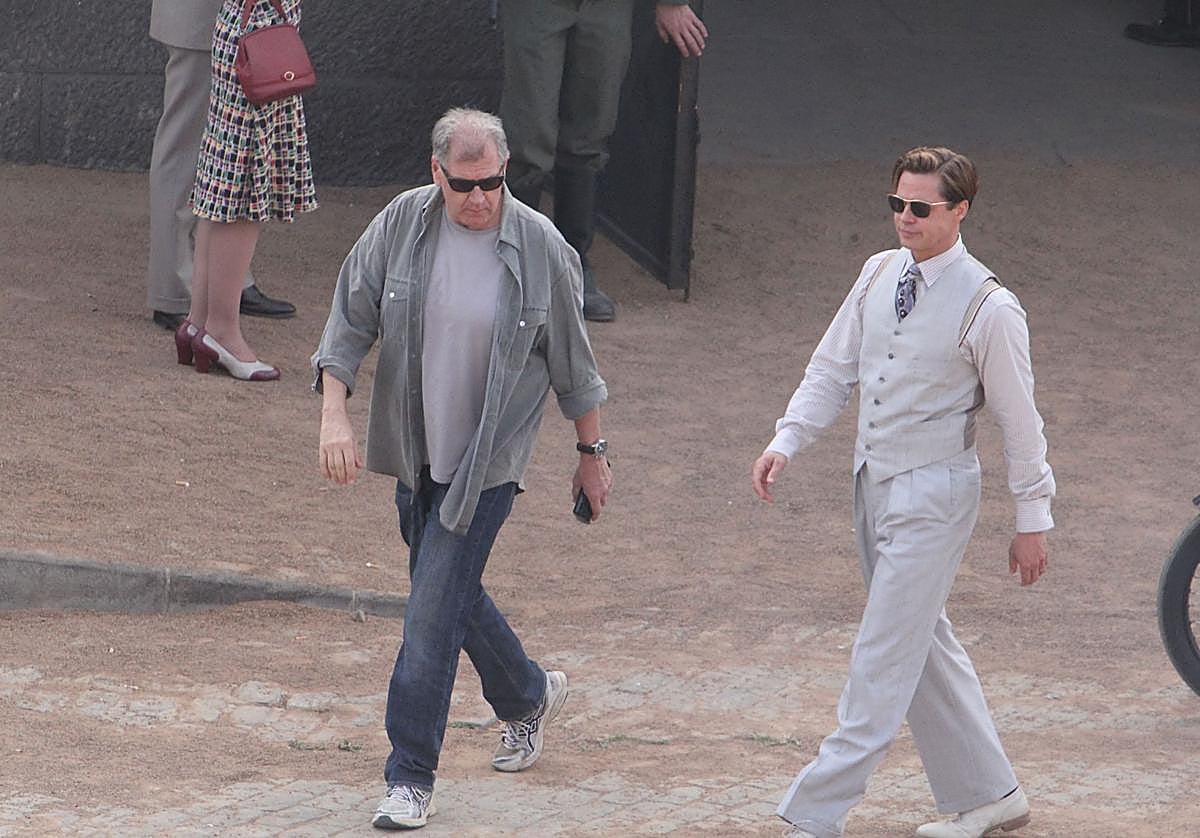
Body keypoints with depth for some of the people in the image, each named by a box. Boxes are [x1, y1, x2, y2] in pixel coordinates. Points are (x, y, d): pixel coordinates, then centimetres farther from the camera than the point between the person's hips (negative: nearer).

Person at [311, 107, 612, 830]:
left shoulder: (541, 248, -12)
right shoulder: (402, 224, -6)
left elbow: (572, 363, 0)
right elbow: (350, 322, -1)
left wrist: (592, 453, 9)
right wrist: (334, 413, -13)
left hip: (488, 461, -4)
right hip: (415, 452, 4)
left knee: (433, 612, -10)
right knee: (450, 592, 19)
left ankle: (412, 779, -4)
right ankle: (529, 697, 46)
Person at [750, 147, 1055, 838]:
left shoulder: (989, 307, -15)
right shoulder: (880, 275, 3)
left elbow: (1020, 418, -8)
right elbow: (833, 370, 9)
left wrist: (1034, 520, -3)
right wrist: (786, 443, -4)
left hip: (933, 495, -8)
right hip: (874, 483, 8)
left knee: (885, 658, -6)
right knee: (925, 647, 16)